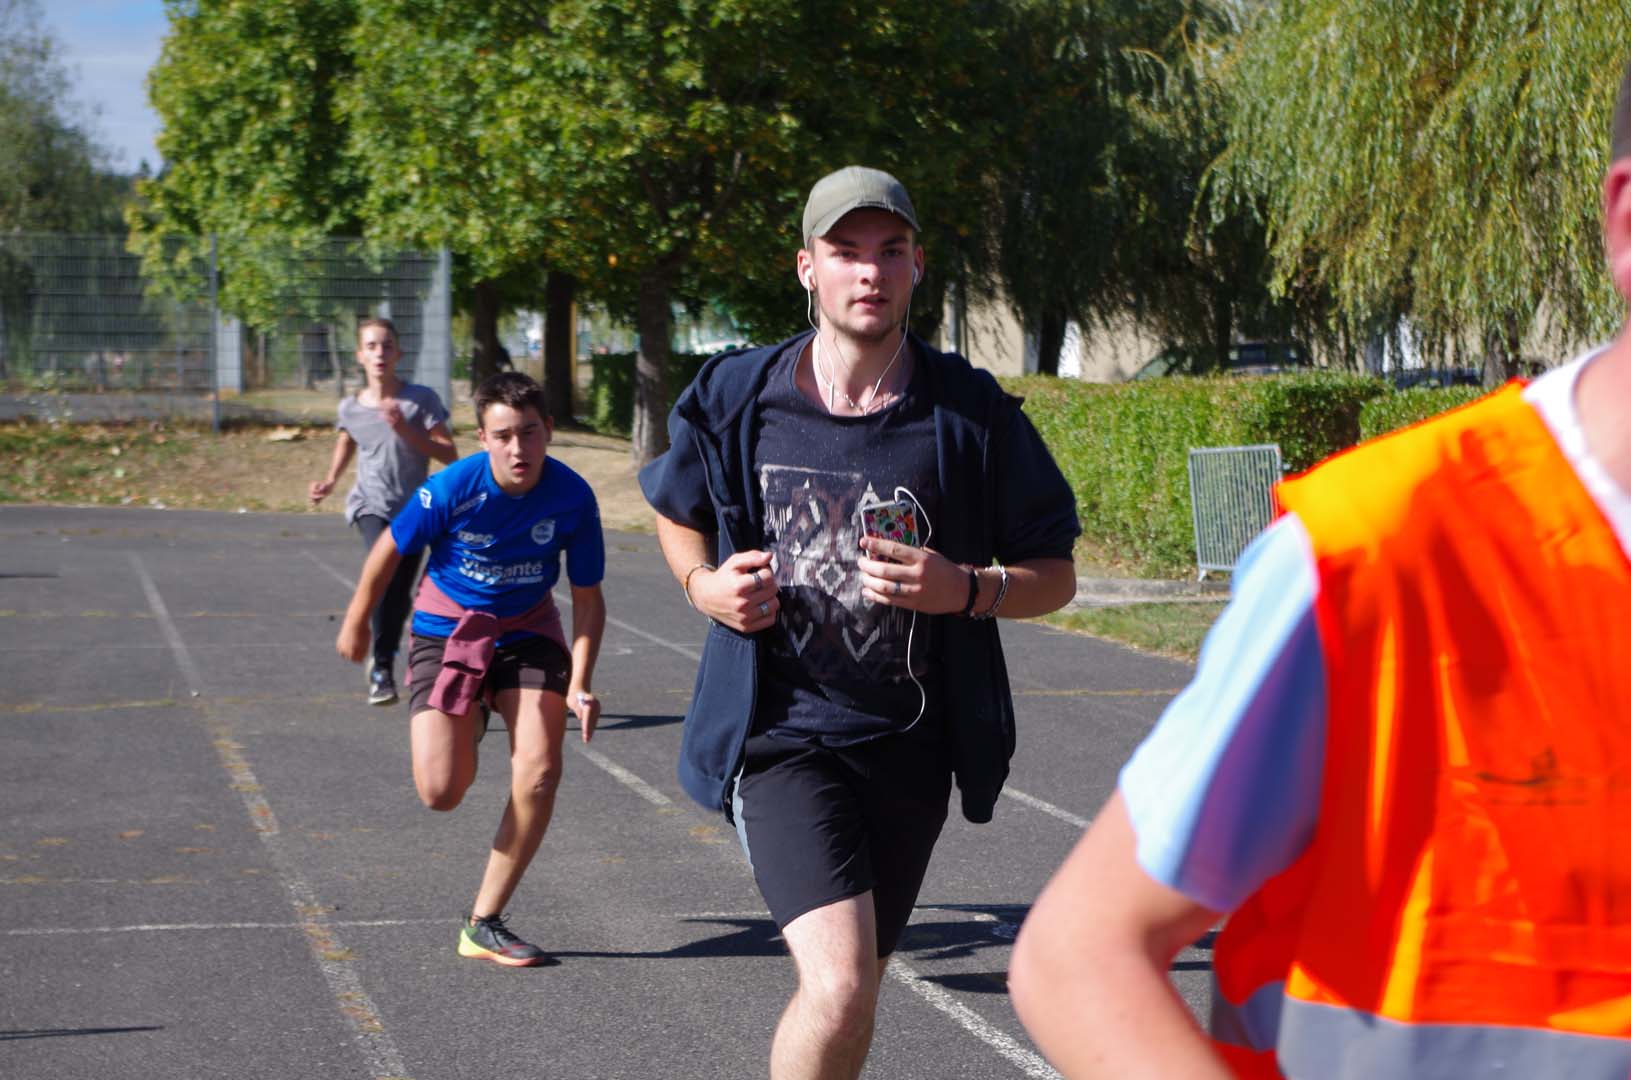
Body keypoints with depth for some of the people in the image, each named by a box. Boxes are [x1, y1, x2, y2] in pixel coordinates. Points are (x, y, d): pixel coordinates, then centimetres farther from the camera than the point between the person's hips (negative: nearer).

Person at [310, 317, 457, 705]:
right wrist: (330, 481, 9)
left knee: (400, 593, 2)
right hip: (371, 505, 0)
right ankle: (382, 666, -19)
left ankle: (384, 667, 25)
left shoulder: (421, 400, -7)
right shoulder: (350, 408, 1)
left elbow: (449, 454, -9)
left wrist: (406, 431, -21)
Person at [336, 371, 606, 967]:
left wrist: (579, 684, -18)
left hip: (528, 632, 2)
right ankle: (467, 724, 27)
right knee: (441, 791, -13)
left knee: (539, 771, -16)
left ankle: (484, 924, -2)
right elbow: (390, 551, -5)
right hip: (445, 630, -2)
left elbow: (587, 597, -7)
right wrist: (356, 623, 7)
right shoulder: (451, 488, -24)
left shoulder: (572, 496, -18)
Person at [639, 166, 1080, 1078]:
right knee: (840, 990, -20)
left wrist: (963, 589, -16)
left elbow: (1055, 575, 4)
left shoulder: (972, 414, -3)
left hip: (910, 746, 2)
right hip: (780, 736, -2)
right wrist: (704, 584, -2)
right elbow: (679, 513, 19)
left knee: (847, 996, 15)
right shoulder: (736, 399, -2)